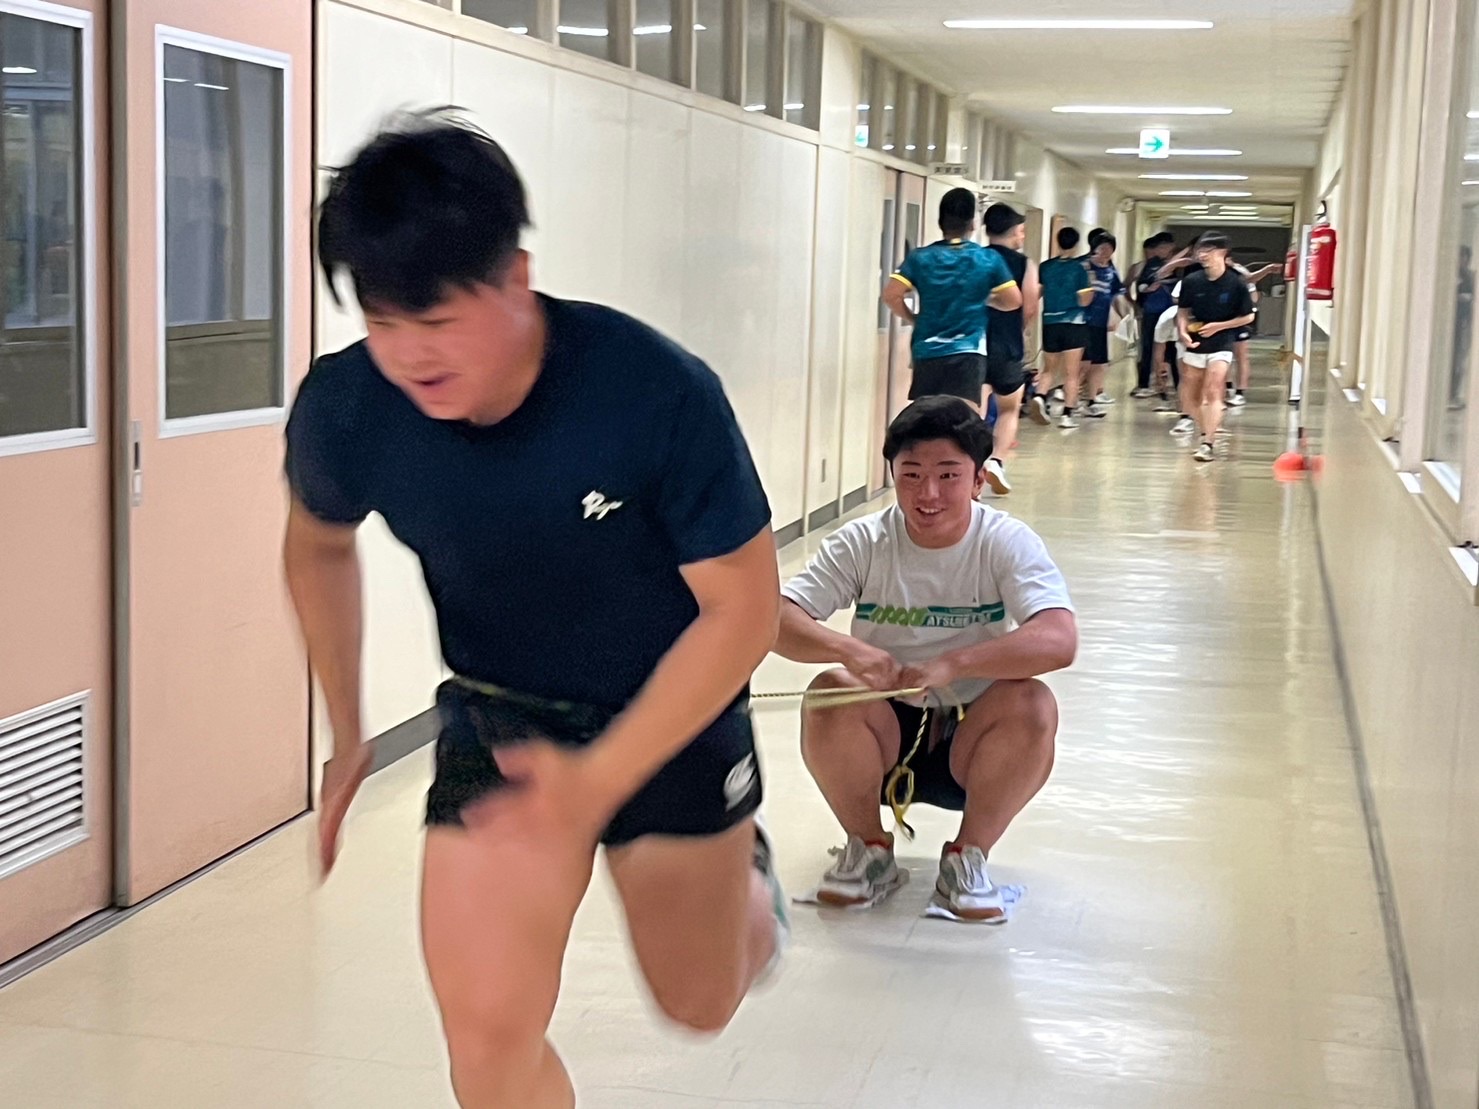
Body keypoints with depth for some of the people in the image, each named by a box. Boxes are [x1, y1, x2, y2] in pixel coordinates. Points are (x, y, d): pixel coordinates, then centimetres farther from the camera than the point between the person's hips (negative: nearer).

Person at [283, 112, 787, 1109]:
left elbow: (744, 607, -22)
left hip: (674, 715, -1)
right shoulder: (344, 409, -21)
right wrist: (347, 738, 6)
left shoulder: (659, 393, -31)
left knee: (699, 1002, 17)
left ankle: (743, 875, 52)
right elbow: (320, 543, 4)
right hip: (497, 719, 2)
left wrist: (598, 781, -29)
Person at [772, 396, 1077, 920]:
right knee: (829, 692, -28)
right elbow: (778, 620, -16)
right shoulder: (863, 542, -7)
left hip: (971, 742, -1)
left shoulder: (1007, 543, -11)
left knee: (1032, 704, -30)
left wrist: (949, 665, -39)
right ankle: (869, 849, -3)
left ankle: (968, 857, -7)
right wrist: (847, 650, -37)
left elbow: (1059, 640, -27)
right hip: (883, 739, 1)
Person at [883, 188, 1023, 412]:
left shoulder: (920, 258, 2)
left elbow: (891, 295, -6)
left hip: (927, 352, 2)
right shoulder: (988, 259, 0)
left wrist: (914, 320, 9)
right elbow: (1013, 300, 2)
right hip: (967, 353, -2)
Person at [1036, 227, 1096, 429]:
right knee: (1071, 373, 3)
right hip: (1074, 323, -3)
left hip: (1050, 323, 3)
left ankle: (1040, 397, -10)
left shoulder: (1046, 267, 1)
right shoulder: (1079, 268, -7)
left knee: (1049, 370, 15)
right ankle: (1067, 414, 1)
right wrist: (1092, 290, 11)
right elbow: (1084, 300, -7)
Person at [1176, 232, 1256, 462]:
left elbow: (1248, 316, -2)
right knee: (1192, 397, 9)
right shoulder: (1192, 281, -3)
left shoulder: (1236, 283, -10)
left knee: (1212, 394, -17)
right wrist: (1183, 331, -11)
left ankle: (1207, 444, -19)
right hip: (1195, 345, 4)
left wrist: (1218, 326, -12)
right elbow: (1183, 311, 9)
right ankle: (1206, 434, 32)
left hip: (1221, 346, -4)